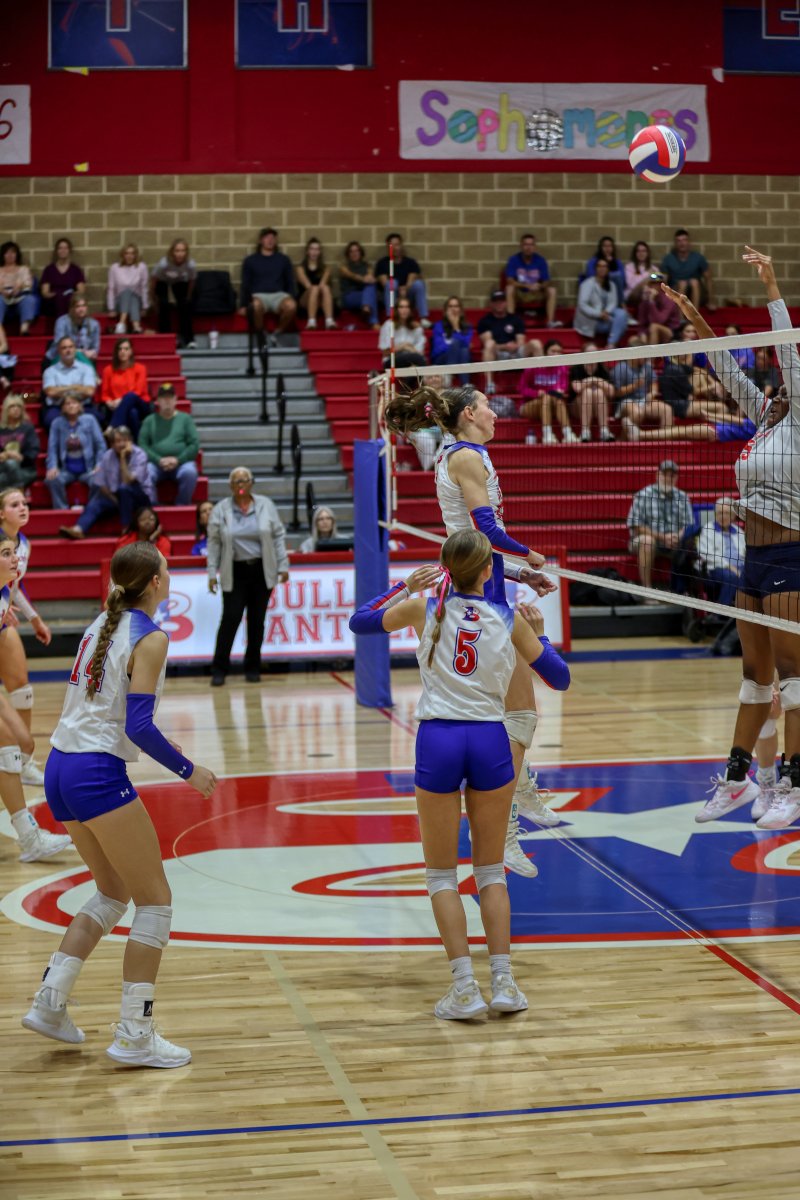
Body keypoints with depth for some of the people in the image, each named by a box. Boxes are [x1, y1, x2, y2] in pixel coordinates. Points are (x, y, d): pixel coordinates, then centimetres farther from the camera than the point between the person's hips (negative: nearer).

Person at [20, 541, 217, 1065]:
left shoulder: (103, 624, 13)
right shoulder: (150, 638, -11)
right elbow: (139, 726, -18)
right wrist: (189, 771, -8)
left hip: (61, 767, 9)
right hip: (98, 775, -9)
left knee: (114, 893, 23)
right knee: (155, 901, 2)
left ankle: (51, 1001, 18)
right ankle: (135, 1036, 1)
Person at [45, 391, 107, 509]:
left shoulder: (89, 420, 2)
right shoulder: (57, 423, 4)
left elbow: (100, 445, 1)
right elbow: (52, 447, 0)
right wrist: (52, 467, -16)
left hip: (87, 469, -1)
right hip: (67, 470, 1)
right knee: (53, 480, -30)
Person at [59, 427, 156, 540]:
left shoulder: (139, 455, -13)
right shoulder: (107, 457, -2)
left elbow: (128, 481, -25)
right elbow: (100, 484, 1)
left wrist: (123, 458, -25)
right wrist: (115, 500, -10)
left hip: (142, 496, -4)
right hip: (118, 497, 4)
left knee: (124, 488, -35)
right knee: (96, 503, -23)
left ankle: (126, 529, -23)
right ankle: (78, 529, -47)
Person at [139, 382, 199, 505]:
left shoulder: (185, 418, 14)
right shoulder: (149, 420, 16)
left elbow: (195, 444, 5)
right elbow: (142, 444, 5)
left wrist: (178, 460, -10)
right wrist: (159, 460, -11)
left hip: (181, 462, 0)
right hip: (156, 463, 0)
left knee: (190, 472, -35)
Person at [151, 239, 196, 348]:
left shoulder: (191, 265, -34)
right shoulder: (164, 263, -40)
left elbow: (192, 280, -12)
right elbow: (153, 277, -19)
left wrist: (188, 296, 0)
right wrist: (153, 294, -5)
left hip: (180, 282, 2)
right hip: (162, 282, -2)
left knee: (185, 305, -13)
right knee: (164, 305, -19)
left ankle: (188, 339, -7)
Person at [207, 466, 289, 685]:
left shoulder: (265, 505, 3)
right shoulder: (221, 510, 1)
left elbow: (278, 536, 5)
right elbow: (214, 543, 2)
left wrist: (283, 566, 1)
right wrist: (212, 573, -2)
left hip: (262, 571, 2)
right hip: (235, 573, -1)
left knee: (257, 621, 6)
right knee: (230, 619, -8)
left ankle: (252, 668, 17)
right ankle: (219, 669, -2)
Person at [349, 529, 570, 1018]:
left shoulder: (424, 609, 0)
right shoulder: (510, 619, 1)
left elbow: (359, 621, 15)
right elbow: (559, 677, 7)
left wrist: (404, 586, 24)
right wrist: (538, 632, 21)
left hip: (438, 741, -1)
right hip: (490, 741, 1)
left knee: (441, 875, 9)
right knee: (491, 871, 15)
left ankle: (465, 988, 1)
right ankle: (503, 983, 10)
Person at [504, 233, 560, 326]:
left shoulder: (541, 261, -6)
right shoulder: (514, 260, -10)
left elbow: (546, 282, -6)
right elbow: (510, 281, -18)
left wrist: (539, 286, -30)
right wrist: (527, 286, -31)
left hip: (537, 296, 2)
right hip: (519, 295, -2)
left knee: (552, 290, -24)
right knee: (509, 288, -32)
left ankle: (550, 322, -29)